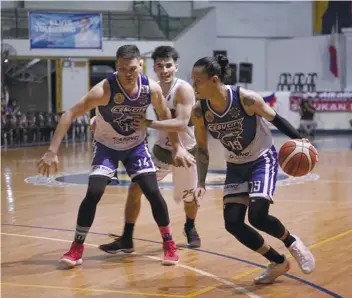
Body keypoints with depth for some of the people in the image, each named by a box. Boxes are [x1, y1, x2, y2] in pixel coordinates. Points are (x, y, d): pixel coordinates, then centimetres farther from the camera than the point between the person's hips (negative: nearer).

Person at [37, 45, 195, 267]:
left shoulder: (152, 89, -20)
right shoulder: (104, 90, -31)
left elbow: (165, 115, 1)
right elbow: (70, 114, -29)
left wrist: (178, 147, 2)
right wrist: (53, 151, -34)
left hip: (137, 146, 2)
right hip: (107, 146, -2)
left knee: (153, 192, -8)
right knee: (94, 193, -15)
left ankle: (169, 244, 10)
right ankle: (77, 248, 1)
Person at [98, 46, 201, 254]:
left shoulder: (183, 89, -25)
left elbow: (181, 123, -36)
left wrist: (148, 123, -43)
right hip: (162, 148, 4)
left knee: (190, 198, 14)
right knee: (136, 188, -8)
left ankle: (190, 229, 47)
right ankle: (127, 239, 1)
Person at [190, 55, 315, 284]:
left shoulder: (246, 99, -28)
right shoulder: (199, 112, -16)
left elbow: (276, 119, -11)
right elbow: (202, 149, -2)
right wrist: (201, 183, -10)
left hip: (263, 160, -5)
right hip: (236, 166, 5)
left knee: (257, 216, -21)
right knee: (232, 223, -6)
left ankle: (292, 242, 12)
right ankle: (278, 263, 12)